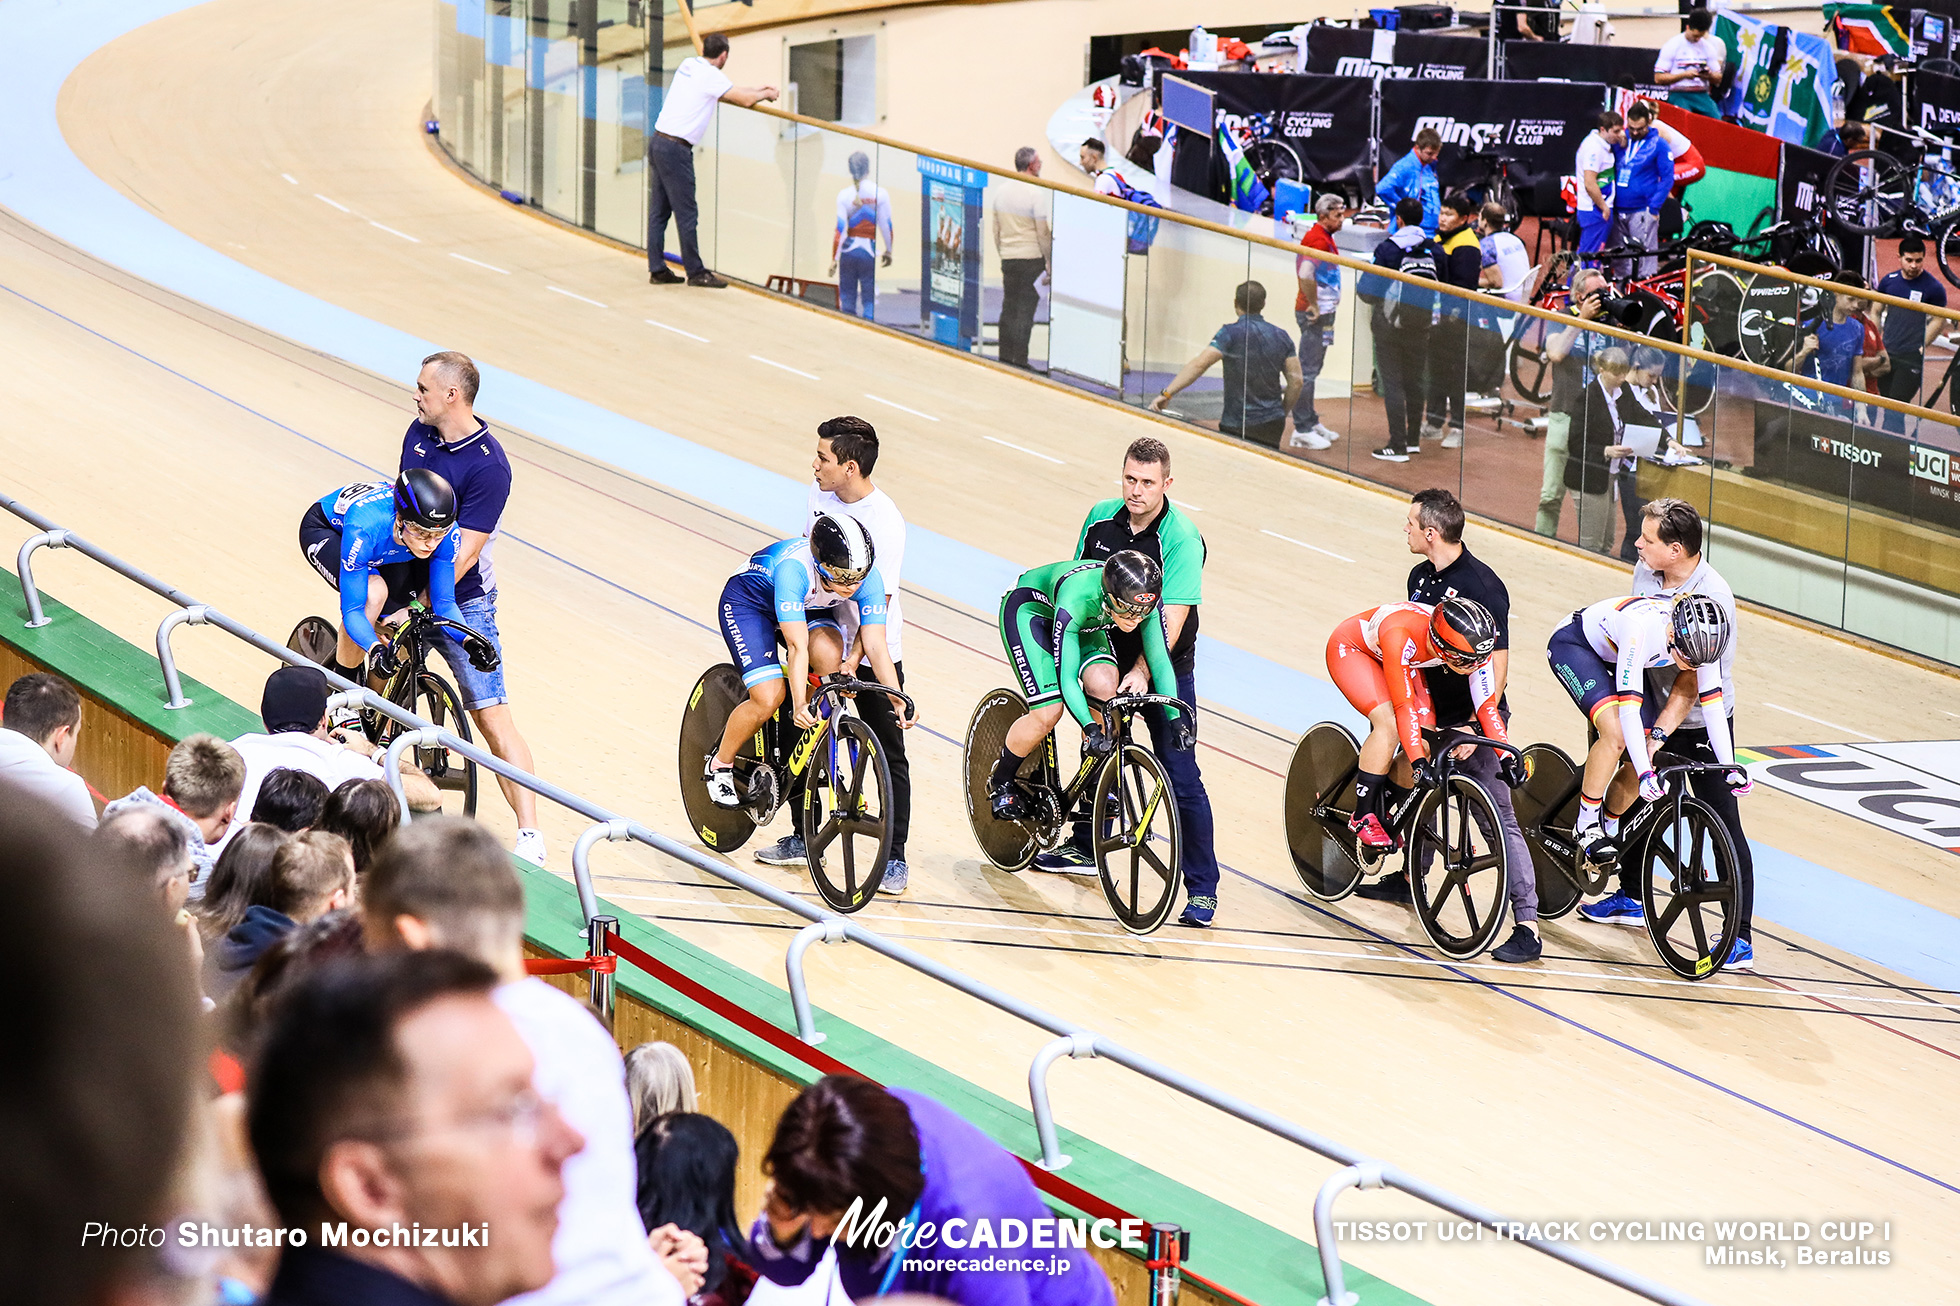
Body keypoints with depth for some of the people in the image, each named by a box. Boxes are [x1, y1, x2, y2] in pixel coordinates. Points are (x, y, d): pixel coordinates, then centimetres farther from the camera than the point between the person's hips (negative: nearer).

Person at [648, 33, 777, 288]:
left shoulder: (689, 65, 15)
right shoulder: (710, 75, -10)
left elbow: (724, 90, 29)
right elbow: (745, 100, -6)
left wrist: (756, 89, 33)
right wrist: (765, 94, 15)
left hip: (658, 142, 9)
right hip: (675, 148, -9)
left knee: (659, 211, 10)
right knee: (686, 214, -3)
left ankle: (657, 269, 12)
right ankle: (696, 272, 1)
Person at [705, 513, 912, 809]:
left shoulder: (870, 580, -28)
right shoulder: (794, 569, -42)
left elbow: (876, 646, -27)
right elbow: (797, 646, -45)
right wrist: (800, 705, -55)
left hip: (809, 607, 4)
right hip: (749, 600, -4)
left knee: (829, 654, -28)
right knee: (769, 698, -21)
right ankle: (720, 766, 7)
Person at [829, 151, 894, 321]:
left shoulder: (844, 195, -6)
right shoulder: (880, 193, -7)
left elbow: (840, 229, -8)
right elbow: (886, 226, -3)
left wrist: (834, 258, -3)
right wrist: (888, 251, 11)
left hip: (848, 249, 1)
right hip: (869, 250, -1)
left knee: (847, 296, 12)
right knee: (869, 297, 5)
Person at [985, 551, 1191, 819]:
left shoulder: (1145, 602, -30)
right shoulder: (1076, 601, -43)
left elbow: (1160, 661, -21)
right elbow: (1067, 677, -41)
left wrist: (1177, 718, -33)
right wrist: (1090, 727, -53)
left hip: (1086, 622, 5)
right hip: (1028, 608, -5)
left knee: (1104, 686, -22)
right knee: (1048, 712, -19)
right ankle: (1001, 782, 8)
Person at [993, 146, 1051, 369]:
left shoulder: (1001, 190, 8)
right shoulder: (1035, 194, -12)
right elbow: (1043, 233, -10)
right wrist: (1050, 263, -2)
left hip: (1008, 259, 6)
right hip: (1031, 259, -6)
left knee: (1008, 309, 10)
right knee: (1025, 311, -4)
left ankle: (1005, 357, 12)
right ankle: (1019, 360, -5)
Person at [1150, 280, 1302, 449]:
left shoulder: (1231, 333, -10)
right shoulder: (1282, 337, 4)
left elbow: (1200, 364, -21)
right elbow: (1296, 381, 5)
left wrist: (1166, 393, -21)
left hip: (1236, 425, -4)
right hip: (1273, 426, 4)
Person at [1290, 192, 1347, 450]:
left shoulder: (1323, 236, 14)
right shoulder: (1318, 238, -18)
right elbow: (1305, 274, -32)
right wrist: (1313, 305, -22)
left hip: (1322, 312, 11)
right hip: (1315, 313, -11)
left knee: (1311, 370, 17)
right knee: (1307, 371, -7)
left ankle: (1311, 422, 26)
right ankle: (1302, 429, -6)